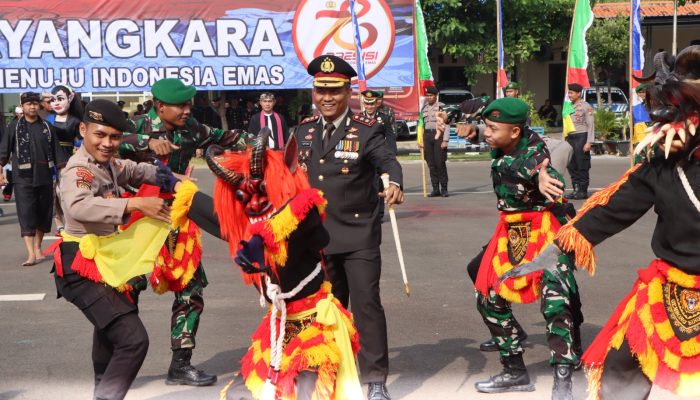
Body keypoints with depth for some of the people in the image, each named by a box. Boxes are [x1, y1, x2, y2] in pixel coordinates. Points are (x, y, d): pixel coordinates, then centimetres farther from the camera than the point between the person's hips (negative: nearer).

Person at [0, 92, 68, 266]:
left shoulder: (47, 127, 8)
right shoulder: (14, 127, 3)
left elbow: (57, 152, 9)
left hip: (45, 177, 3)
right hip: (23, 179, -3)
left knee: (44, 213, 9)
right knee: (26, 214, -10)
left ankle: (38, 248, 25)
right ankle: (31, 254, -14)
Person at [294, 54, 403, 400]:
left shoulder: (366, 130, -8)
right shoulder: (304, 131, 8)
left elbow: (387, 160, -24)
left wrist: (394, 183, -44)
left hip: (359, 234, -5)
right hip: (317, 235, 5)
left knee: (366, 304, -7)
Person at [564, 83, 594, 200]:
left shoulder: (586, 106, -4)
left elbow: (590, 125, -8)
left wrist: (589, 142, -15)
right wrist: (565, 140, 13)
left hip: (581, 137, -7)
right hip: (570, 138, 7)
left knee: (582, 166, -4)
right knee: (571, 165, 6)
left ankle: (583, 191, 2)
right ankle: (576, 189, 14)